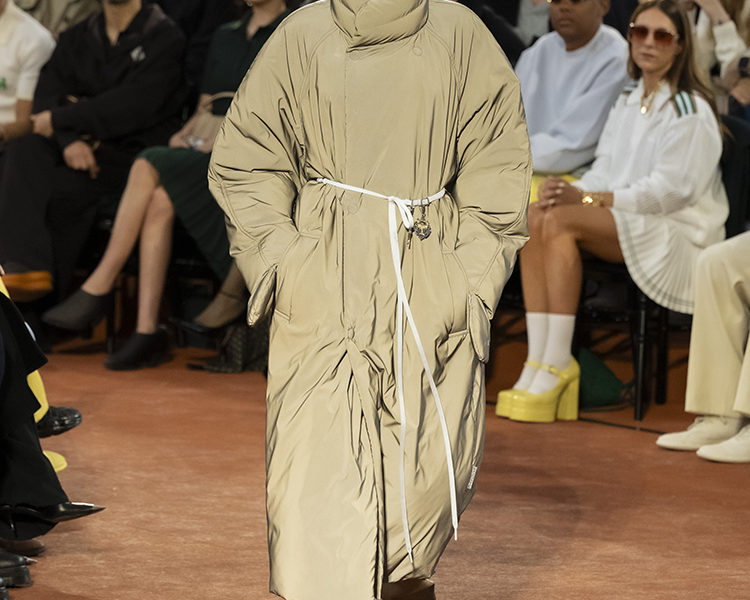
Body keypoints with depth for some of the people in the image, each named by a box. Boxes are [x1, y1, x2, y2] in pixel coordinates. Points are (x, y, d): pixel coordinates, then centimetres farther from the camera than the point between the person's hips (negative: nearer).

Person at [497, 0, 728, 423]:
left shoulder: (690, 110, -6)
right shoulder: (628, 104, 19)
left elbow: (669, 190, -15)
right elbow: (606, 172, 16)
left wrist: (587, 199, -21)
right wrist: (571, 192, -8)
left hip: (678, 231, -8)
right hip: (623, 226, 8)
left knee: (560, 222, -30)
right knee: (535, 217, -20)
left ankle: (557, 367, -29)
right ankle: (539, 362, -29)